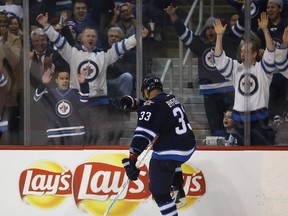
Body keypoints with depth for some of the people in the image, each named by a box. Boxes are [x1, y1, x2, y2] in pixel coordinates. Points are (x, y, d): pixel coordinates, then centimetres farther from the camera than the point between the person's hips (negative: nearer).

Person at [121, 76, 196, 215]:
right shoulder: (171, 99, 11)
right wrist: (134, 104, 34)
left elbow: (143, 134, -26)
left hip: (168, 154, -9)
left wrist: (132, 159, -32)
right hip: (188, 147, 9)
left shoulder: (151, 106, -14)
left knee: (159, 191, 2)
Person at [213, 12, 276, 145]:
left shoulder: (262, 68, 0)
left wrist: (265, 30, -24)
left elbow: (270, 53, -14)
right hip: (239, 118, 4)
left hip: (259, 118, -4)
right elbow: (219, 59, 4)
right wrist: (219, 36, -6)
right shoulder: (236, 68, 11)